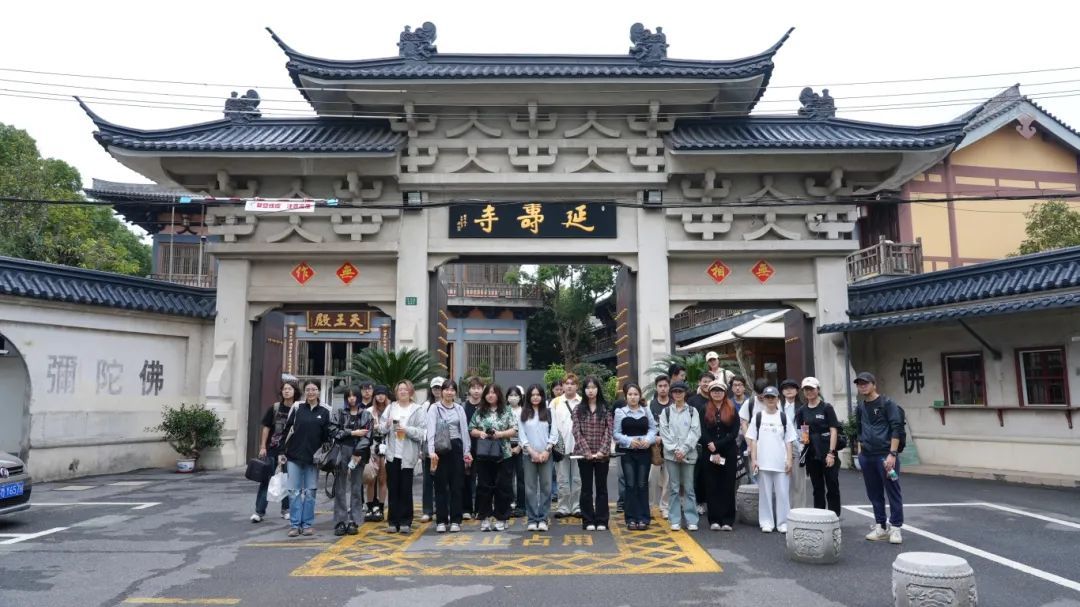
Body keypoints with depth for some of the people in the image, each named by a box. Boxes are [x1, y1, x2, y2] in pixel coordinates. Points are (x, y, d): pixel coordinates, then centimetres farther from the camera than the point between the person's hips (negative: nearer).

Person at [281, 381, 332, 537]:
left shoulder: (325, 411, 3)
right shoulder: (297, 407, 2)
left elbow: (327, 434, 6)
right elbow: (287, 429, 4)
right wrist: (282, 452, 1)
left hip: (313, 457, 0)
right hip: (294, 455, 0)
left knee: (310, 492, 5)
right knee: (294, 491, 2)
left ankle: (307, 524, 13)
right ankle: (294, 524, 9)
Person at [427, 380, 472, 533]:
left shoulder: (459, 409, 9)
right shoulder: (434, 408, -1)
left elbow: (464, 430, 8)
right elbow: (431, 430, -11)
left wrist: (467, 451, 1)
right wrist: (431, 451, -22)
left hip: (456, 447, 3)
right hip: (440, 448, -3)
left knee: (457, 485, 4)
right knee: (441, 485, 3)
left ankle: (455, 520, 12)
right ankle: (441, 521, 10)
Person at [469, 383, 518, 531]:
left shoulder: (506, 411, 3)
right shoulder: (479, 412, 9)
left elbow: (514, 430, -1)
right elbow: (471, 430, 10)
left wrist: (500, 434, -15)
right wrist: (480, 433, -10)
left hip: (503, 455, -2)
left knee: (502, 487, 3)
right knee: (484, 487, 5)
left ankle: (500, 519, 13)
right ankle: (485, 518, 14)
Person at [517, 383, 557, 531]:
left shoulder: (548, 413, 7)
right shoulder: (523, 414, 5)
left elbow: (554, 433, 3)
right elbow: (521, 435, 1)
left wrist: (546, 451, -8)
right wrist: (532, 452, -9)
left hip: (546, 455, 0)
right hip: (529, 455, 0)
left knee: (546, 487, -1)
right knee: (530, 487, 1)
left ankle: (543, 519, 6)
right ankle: (532, 519, 6)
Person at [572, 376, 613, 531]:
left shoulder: (605, 408, 3)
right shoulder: (578, 409, 3)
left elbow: (608, 431, -2)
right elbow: (576, 432, -4)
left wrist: (602, 450, -13)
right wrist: (587, 451, -13)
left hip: (602, 454, 0)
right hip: (583, 453, 0)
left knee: (601, 487, 7)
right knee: (586, 488, 6)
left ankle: (601, 521, 13)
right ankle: (588, 521, 12)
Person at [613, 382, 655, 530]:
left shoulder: (646, 411, 7)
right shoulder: (620, 412, 1)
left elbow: (653, 429, 6)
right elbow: (616, 433, -1)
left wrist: (648, 440, -13)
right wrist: (629, 441, -13)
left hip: (644, 451, 1)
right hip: (627, 452, -1)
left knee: (642, 484, 3)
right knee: (630, 485, 1)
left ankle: (643, 518, 10)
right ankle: (631, 518, 7)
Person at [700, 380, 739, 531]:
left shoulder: (732, 410, 5)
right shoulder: (704, 410, 6)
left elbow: (734, 433, -4)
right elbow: (703, 433, -2)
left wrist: (717, 445, -13)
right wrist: (713, 452, -12)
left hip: (729, 453, 0)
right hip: (709, 454, 0)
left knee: (728, 487, 2)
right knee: (712, 487, 2)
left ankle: (727, 520, 7)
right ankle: (714, 520, 8)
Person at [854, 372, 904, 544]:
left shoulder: (887, 403, -5)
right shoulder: (860, 408, 13)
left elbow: (896, 428, -10)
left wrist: (892, 454, -16)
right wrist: (860, 452, 15)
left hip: (886, 455, -6)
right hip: (866, 457, 6)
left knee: (892, 492, -2)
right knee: (874, 494, 10)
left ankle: (895, 528, 5)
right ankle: (880, 527, 18)